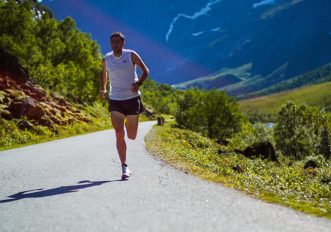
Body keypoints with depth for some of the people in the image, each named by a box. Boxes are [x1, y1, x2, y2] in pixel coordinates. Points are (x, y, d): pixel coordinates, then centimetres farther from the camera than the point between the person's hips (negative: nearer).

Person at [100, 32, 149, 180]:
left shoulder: (131, 55, -5)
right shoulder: (106, 59, 3)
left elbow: (145, 71, 0)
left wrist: (138, 84, -18)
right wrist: (103, 88, 8)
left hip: (132, 99, -1)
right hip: (115, 101, 1)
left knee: (131, 136, 8)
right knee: (119, 135, -12)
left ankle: (130, 122, 47)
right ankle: (124, 168, -6)